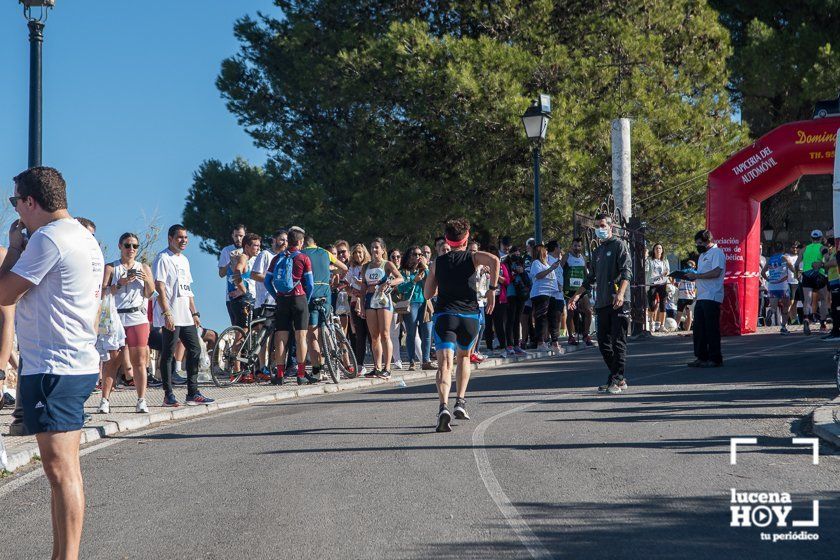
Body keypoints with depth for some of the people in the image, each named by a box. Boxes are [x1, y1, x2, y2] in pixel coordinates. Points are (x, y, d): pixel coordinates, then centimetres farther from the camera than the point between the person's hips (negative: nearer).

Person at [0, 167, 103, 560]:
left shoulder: (48, 239, -15)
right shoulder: (86, 239, 16)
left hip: (53, 369, -10)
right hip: (80, 363, 10)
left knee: (61, 469, -11)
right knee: (64, 468, 14)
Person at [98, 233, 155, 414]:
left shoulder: (144, 268, 17)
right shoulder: (110, 268, 8)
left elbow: (150, 294, 9)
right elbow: (103, 292, -3)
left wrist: (146, 280, -10)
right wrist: (120, 283, -16)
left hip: (138, 319, 2)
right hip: (115, 319, -2)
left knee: (139, 361, -2)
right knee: (112, 361, -4)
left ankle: (141, 401, -2)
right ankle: (105, 400, -2)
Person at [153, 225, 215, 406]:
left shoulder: (184, 260, 20)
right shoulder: (163, 258, -7)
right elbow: (159, 288, -14)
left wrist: (194, 313, 18)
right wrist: (166, 313, -21)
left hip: (186, 316, 9)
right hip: (171, 316, -9)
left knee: (195, 350, 7)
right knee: (168, 354, -3)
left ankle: (193, 393, 12)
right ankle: (168, 395, 1)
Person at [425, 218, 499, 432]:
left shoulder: (438, 263, 12)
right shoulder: (473, 258, 7)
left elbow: (427, 294, 17)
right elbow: (494, 260, -15)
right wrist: (492, 289, -9)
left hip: (444, 315, 0)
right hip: (469, 316, 0)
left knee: (445, 364, -11)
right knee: (463, 357, 26)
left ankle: (444, 406, -33)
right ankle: (460, 402, 16)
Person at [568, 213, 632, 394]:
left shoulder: (619, 245, -1)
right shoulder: (597, 252, 23)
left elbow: (627, 272, -13)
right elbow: (591, 278, 30)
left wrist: (620, 293, -26)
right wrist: (576, 295, 23)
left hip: (619, 304, -8)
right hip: (602, 304, 8)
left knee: (618, 342, -8)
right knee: (603, 343, 5)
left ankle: (617, 380, -9)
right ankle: (618, 378, 12)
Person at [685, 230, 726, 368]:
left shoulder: (716, 253, -7)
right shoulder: (702, 255, 23)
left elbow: (716, 272, -20)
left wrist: (696, 276, -17)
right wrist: (689, 276, 6)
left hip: (712, 298, -9)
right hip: (701, 297, 10)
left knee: (711, 329, -7)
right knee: (699, 329, 8)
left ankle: (715, 359, -3)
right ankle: (702, 357, 13)